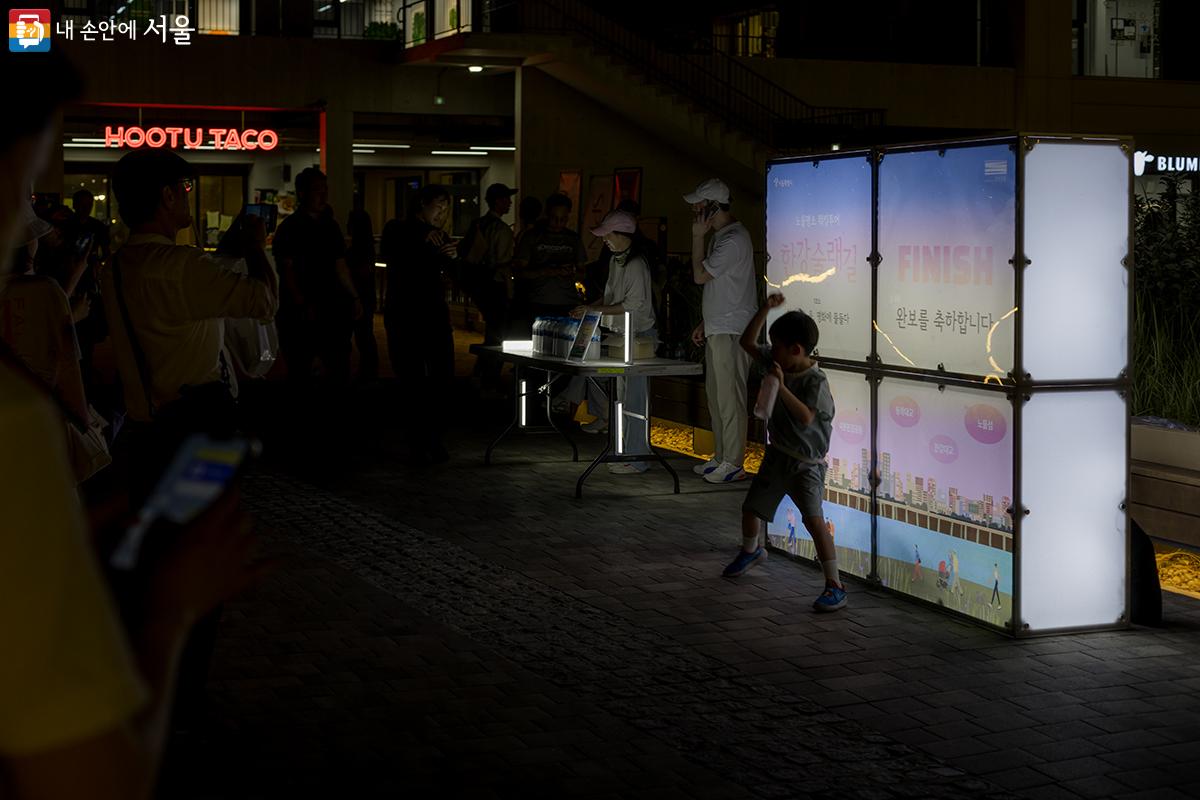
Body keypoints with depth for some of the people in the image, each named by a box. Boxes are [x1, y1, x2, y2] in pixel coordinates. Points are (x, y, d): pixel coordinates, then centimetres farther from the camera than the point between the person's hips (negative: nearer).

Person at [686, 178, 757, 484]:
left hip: (730, 332, -10)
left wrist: (698, 237, -10)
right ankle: (721, 457, 22)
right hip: (718, 330, 10)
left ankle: (734, 464, -4)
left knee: (730, 398, -7)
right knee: (716, 394, 14)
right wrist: (705, 324, 23)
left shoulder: (733, 240, -16)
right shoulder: (721, 237, 17)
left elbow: (700, 275, -17)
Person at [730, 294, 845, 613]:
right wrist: (765, 309, -5)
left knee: (813, 518, -24)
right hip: (776, 455, 8)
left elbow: (806, 417, -32)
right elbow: (747, 342, 6)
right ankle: (751, 551, 53)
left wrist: (781, 386, -35)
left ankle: (835, 586, -20)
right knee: (750, 508, 20)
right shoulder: (777, 364, 0)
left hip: (806, 463, -8)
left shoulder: (815, 380, -21)